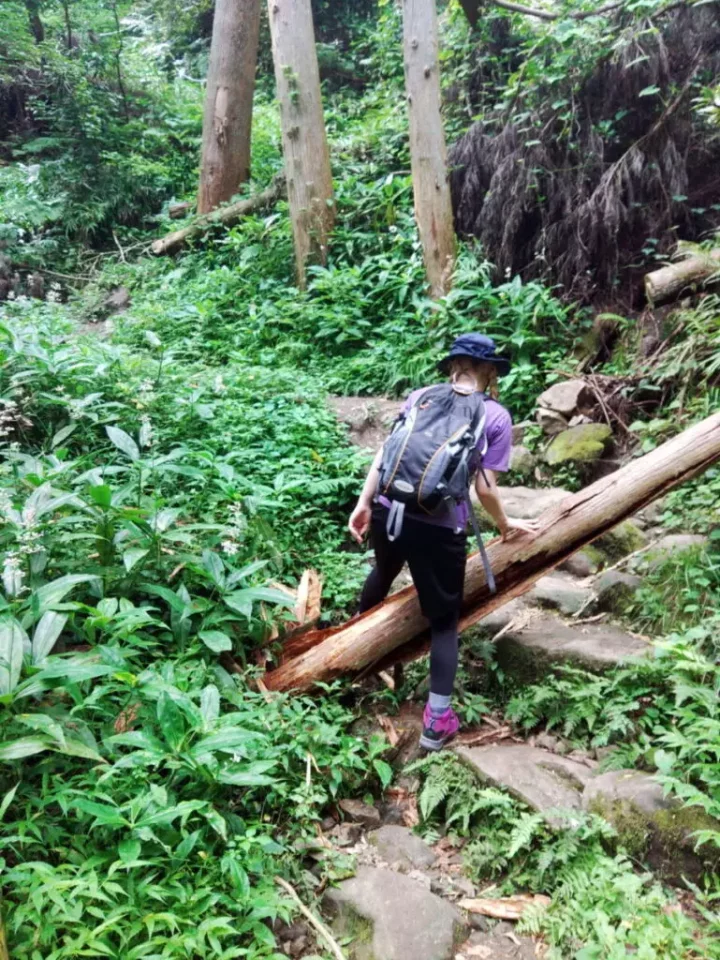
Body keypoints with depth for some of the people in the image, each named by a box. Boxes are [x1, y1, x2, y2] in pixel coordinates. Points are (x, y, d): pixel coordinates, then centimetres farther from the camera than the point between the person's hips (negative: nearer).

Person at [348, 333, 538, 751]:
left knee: (383, 574, 34)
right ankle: (438, 720, 13)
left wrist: (364, 503, 10)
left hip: (389, 509, 4)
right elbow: (485, 486, -3)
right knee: (445, 620, 12)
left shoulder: (421, 395, 9)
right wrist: (505, 524, 14)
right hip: (440, 528, -4)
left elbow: (386, 451, 5)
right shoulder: (497, 417, 0)